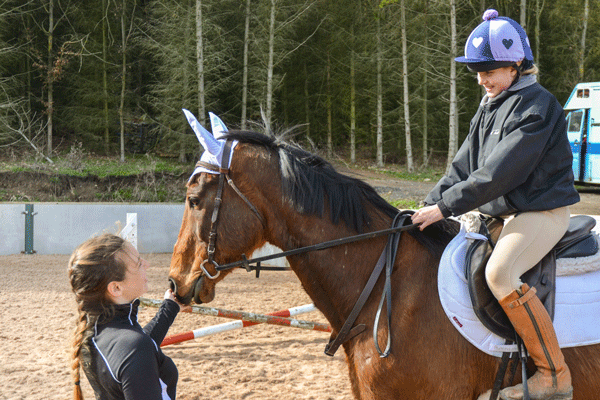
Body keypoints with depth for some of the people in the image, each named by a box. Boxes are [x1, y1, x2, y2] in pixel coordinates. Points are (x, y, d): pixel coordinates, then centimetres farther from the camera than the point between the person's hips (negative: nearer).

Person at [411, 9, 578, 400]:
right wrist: (431, 203, -2)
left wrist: (445, 206, -23)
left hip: (541, 211, -10)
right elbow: (464, 164, 12)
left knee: (499, 272, -31)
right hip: (499, 211, 10)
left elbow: (498, 173, -24)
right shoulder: (490, 106, 13)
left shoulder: (537, 107, -17)